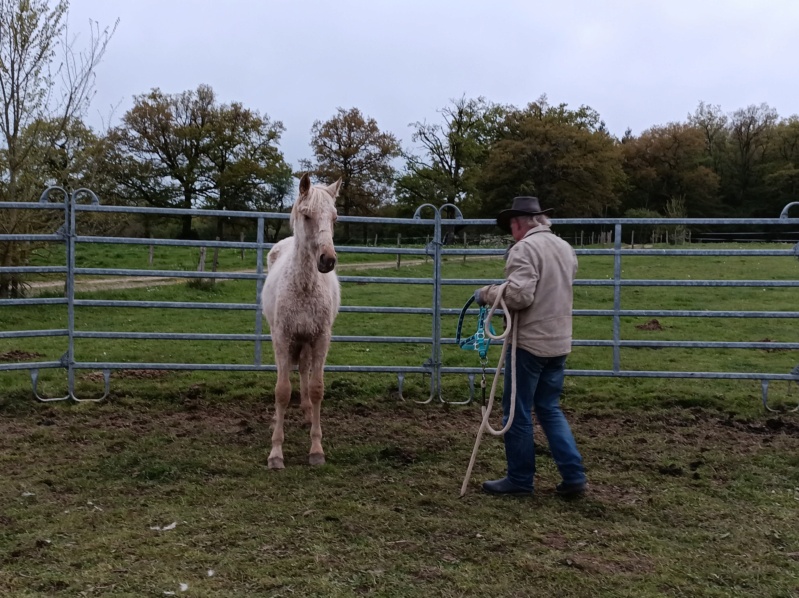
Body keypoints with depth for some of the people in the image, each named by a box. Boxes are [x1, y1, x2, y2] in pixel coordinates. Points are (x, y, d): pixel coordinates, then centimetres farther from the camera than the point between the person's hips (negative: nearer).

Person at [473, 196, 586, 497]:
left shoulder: (525, 248, -15)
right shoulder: (565, 248, 12)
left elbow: (518, 295, -26)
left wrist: (486, 293, -10)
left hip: (529, 342, -8)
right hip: (559, 342, 8)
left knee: (517, 412, 5)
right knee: (550, 409, 16)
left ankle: (520, 479, 14)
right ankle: (573, 476, 12)